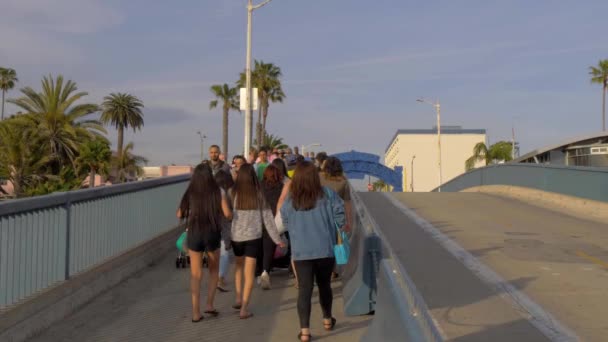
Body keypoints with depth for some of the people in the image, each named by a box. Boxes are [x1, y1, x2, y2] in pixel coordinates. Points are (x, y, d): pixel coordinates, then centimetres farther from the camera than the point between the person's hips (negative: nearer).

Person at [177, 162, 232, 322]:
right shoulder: (218, 192, -6)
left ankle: (196, 312, 8)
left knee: (196, 275, 9)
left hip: (194, 235, 1)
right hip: (212, 234, -1)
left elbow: (180, 215, 3)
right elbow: (227, 214, -10)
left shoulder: (190, 193, -1)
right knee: (213, 271, 21)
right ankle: (209, 304, 11)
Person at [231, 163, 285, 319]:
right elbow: (267, 218, 0)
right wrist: (277, 239, 7)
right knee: (249, 272, 4)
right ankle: (244, 308, 0)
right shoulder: (259, 195, -4)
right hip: (254, 236, -1)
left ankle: (239, 299, 22)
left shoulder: (233, 194, -6)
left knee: (238, 265, 25)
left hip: (236, 236, 1)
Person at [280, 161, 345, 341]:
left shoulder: (289, 200, -3)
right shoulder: (327, 194, -6)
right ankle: (327, 319, 38)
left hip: (301, 251, -1)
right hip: (325, 249, 1)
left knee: (304, 289, 1)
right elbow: (339, 214, -6)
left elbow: (286, 224, 7)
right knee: (324, 285, 20)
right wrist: (333, 229, 11)